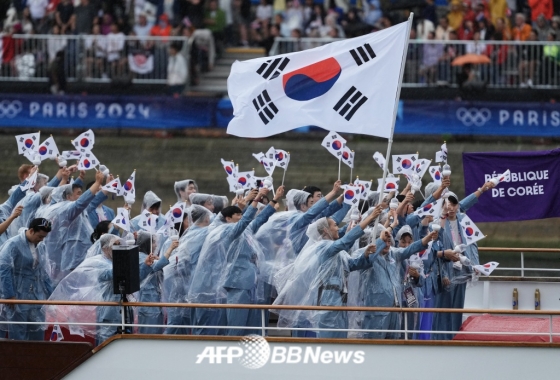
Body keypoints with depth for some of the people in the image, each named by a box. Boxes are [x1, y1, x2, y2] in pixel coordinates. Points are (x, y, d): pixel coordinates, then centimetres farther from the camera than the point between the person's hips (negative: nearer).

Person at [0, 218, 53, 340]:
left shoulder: (40, 247, 12)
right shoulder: (13, 245, -11)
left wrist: (49, 293, 14)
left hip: (36, 298, 7)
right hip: (18, 298, -7)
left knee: (38, 333, 7)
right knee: (18, 335, -1)